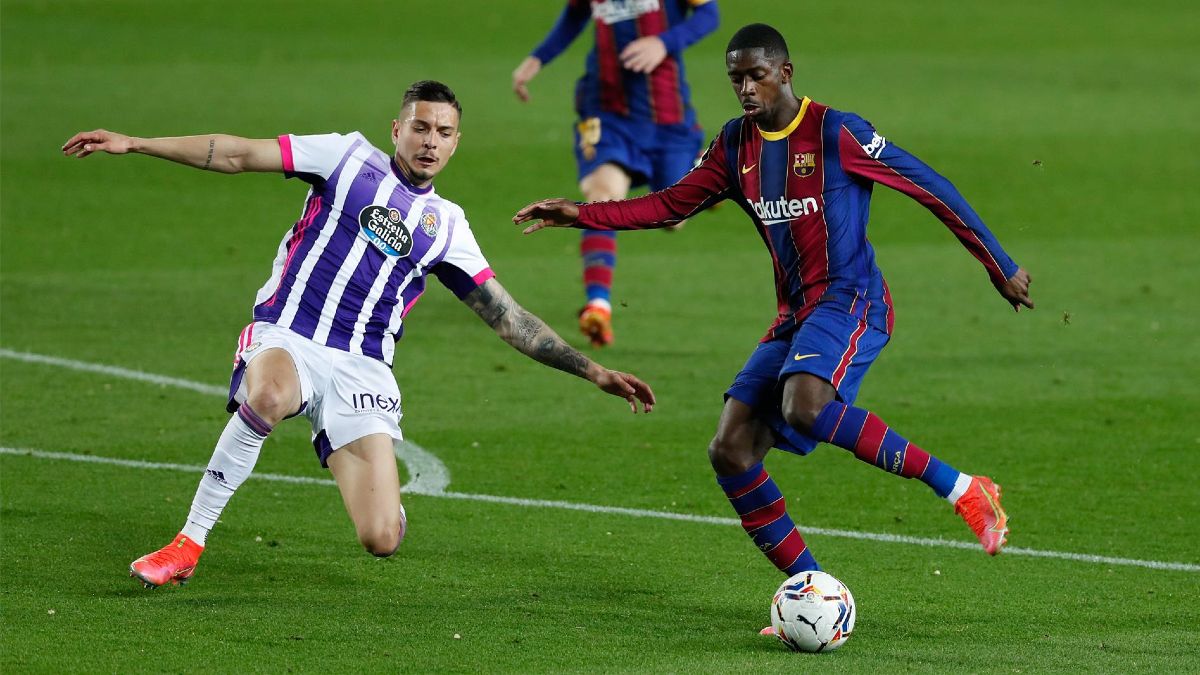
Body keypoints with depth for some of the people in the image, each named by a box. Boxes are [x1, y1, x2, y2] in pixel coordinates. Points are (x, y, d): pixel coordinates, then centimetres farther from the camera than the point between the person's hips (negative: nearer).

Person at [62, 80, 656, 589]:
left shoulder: (447, 226, 16)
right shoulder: (349, 158, 9)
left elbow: (509, 319, 19)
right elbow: (238, 155, 4)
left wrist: (592, 371, 14)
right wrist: (133, 143, -3)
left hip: (362, 370, 2)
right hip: (285, 338, -2)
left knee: (382, 539, -15)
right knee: (269, 396, -42)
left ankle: (334, 444, 22)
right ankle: (189, 543, -26)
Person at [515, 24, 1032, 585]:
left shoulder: (835, 132, -9)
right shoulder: (736, 144, 11)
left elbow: (930, 187, -5)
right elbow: (673, 204, 19)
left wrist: (1001, 268, -2)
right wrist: (581, 216, 7)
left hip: (850, 301, -8)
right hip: (795, 316, 8)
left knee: (805, 405, -35)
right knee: (730, 453, -4)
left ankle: (961, 490, -26)